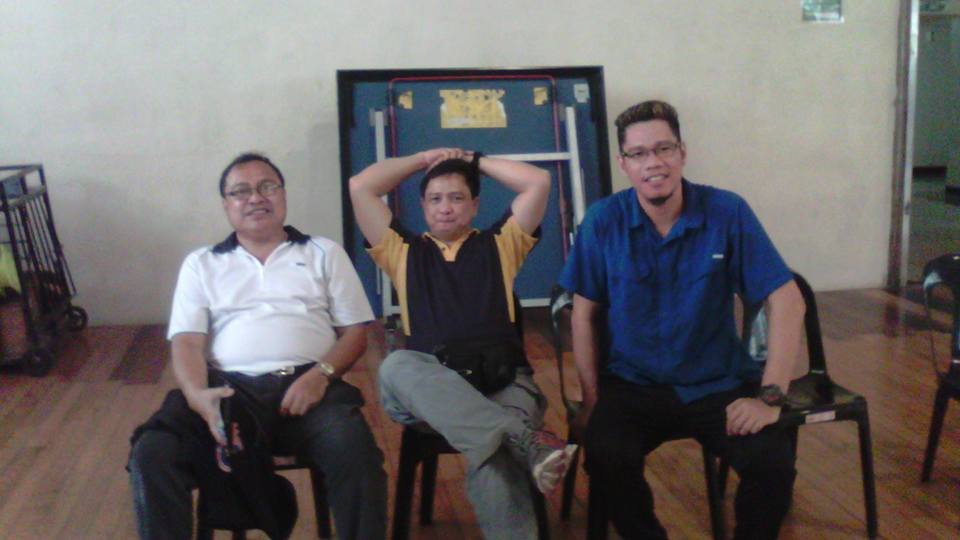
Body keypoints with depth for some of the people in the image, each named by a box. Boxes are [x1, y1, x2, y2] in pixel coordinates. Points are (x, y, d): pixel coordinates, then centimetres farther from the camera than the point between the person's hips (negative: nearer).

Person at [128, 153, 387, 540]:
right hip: (228, 388, 1)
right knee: (152, 453, -27)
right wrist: (198, 395, -15)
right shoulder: (201, 264, 21)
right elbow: (187, 341, 8)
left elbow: (354, 332, 13)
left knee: (354, 451, -33)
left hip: (306, 385, -1)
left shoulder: (324, 253, 19)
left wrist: (320, 374, -9)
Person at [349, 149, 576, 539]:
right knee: (396, 366, -38)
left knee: (493, 457, -36)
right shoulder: (405, 251, 23)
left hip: (503, 378, 0)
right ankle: (525, 439, -50)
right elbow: (359, 188, 16)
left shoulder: (498, 244, 23)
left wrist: (475, 161, 23)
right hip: (428, 386, 1)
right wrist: (423, 159, 26)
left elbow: (539, 182, 13)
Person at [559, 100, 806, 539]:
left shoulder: (728, 213, -8)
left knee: (773, 460, -24)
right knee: (605, 457, -28)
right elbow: (584, 313, 2)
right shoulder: (603, 221, -5)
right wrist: (592, 400, -3)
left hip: (718, 384, 0)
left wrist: (770, 396, -15)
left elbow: (786, 300, -8)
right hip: (631, 386, 0)